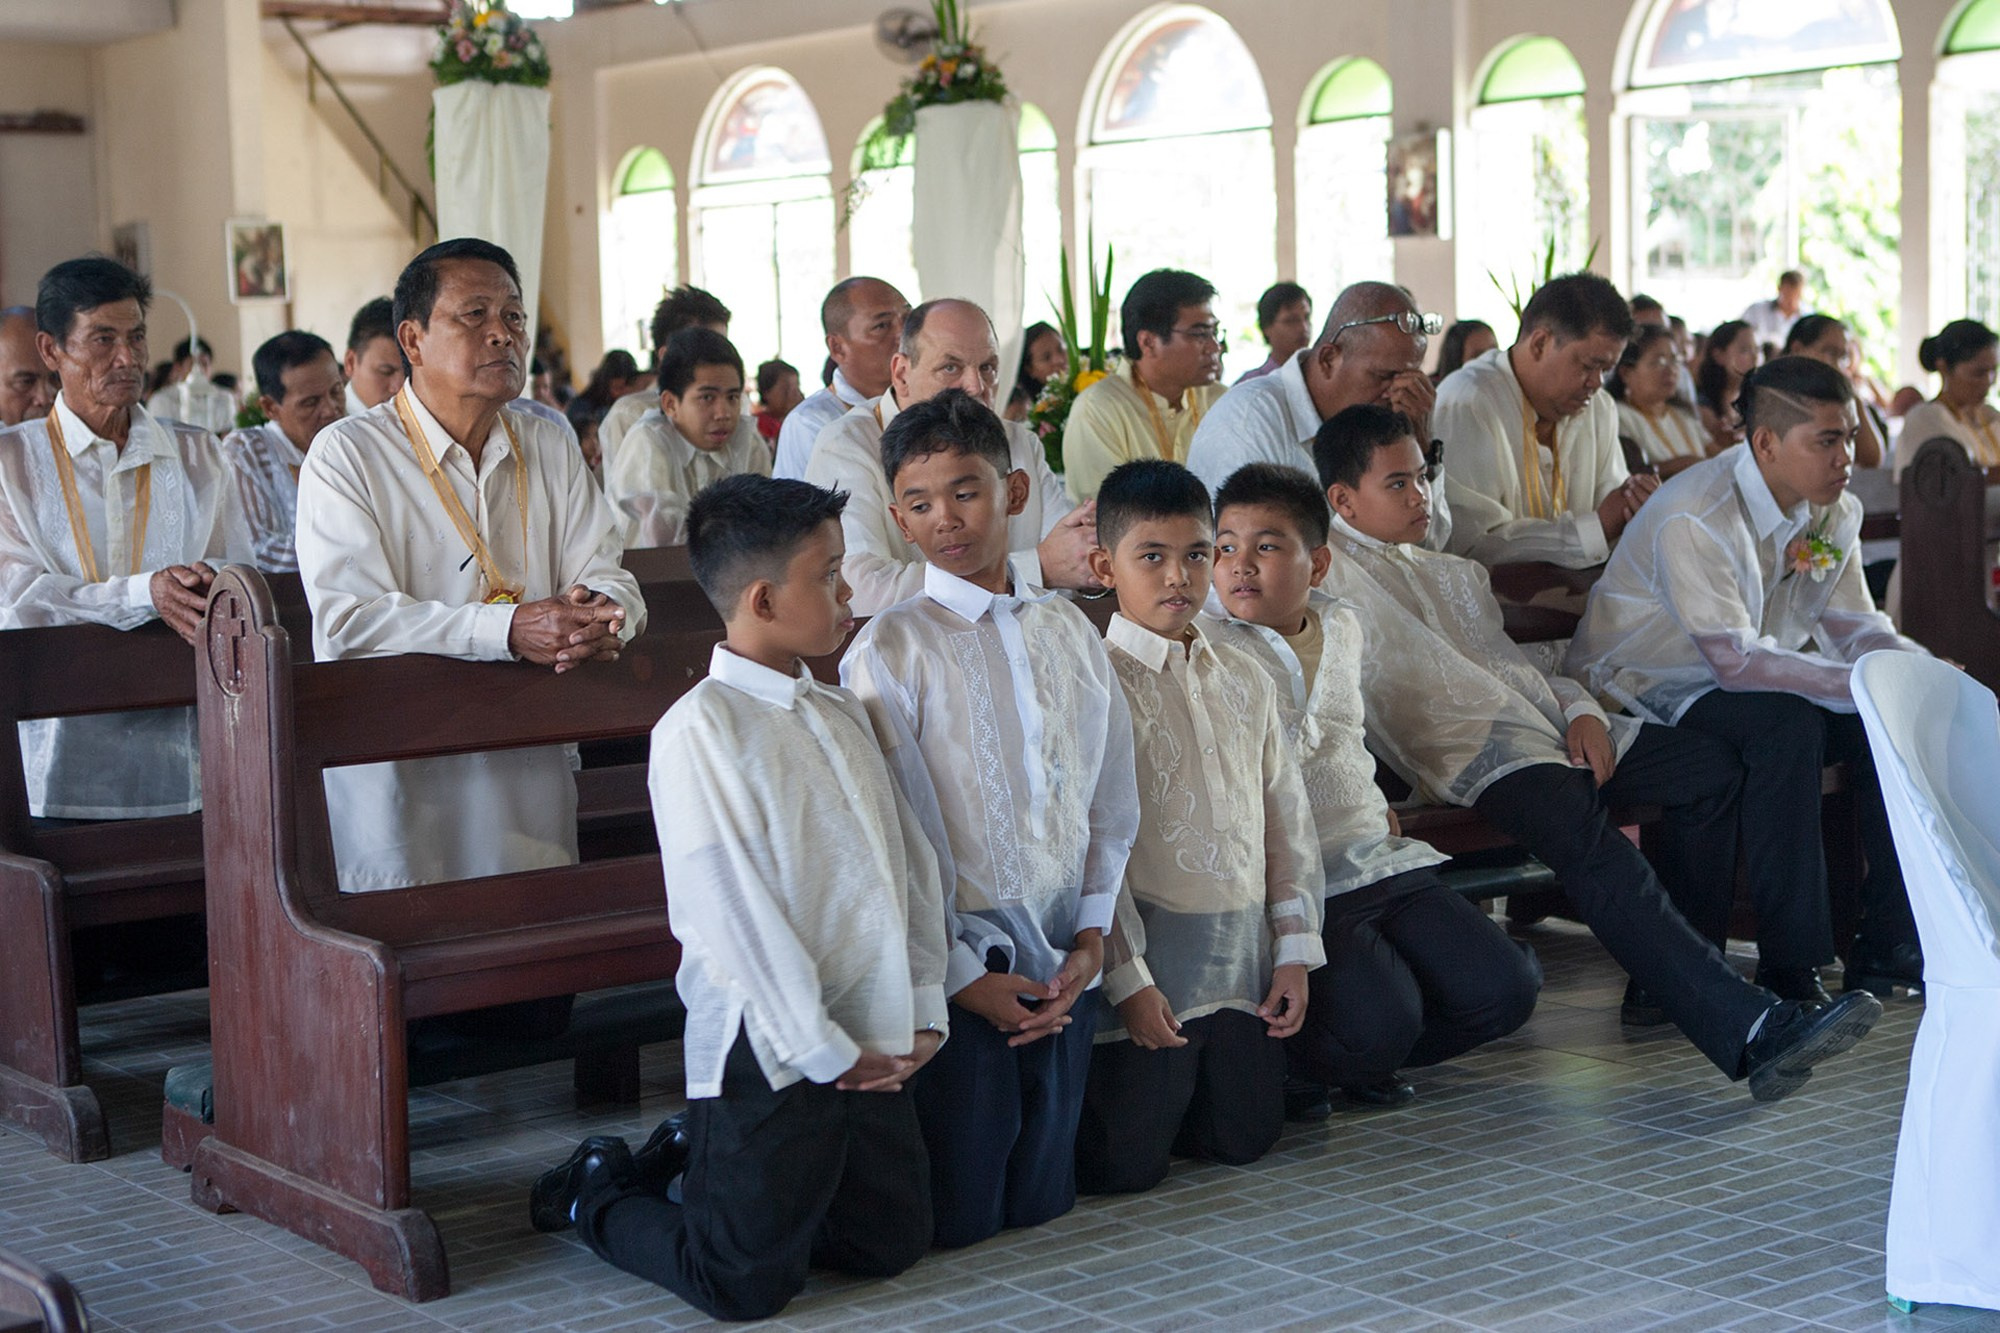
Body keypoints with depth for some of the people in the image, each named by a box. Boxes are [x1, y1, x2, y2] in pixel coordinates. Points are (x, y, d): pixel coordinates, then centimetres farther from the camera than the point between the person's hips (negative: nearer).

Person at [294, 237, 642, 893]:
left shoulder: (551, 451, 12)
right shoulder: (346, 456, -6)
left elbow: (606, 574, 5)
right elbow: (348, 621, -18)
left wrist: (602, 613, -21)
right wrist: (508, 630, -26)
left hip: (530, 774, 5)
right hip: (398, 783, -5)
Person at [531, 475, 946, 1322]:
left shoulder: (841, 715, 12)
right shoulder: (701, 729, -15)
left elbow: (908, 861, 12)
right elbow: (736, 913, -18)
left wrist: (925, 1009, 3)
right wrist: (827, 1053, -16)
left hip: (872, 1044, 8)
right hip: (770, 1051, -8)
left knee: (891, 1246, 15)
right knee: (745, 1286, -3)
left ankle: (703, 1154, 33)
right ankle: (596, 1194, 24)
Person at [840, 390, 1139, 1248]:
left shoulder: (1068, 633, 8)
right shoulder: (891, 650, -9)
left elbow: (1112, 799, 11)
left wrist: (1092, 936, 1)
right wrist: (962, 977, -11)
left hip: (1060, 961, 5)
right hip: (959, 964, -5)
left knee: (1041, 1206, 10)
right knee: (958, 1220, 0)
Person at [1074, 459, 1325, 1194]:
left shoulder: (1245, 681, 11)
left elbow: (1288, 822, 14)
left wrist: (1296, 951, 7)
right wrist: (1127, 977, -15)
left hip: (1243, 957, 6)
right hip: (1147, 958, -6)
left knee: (1244, 1137, 7)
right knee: (1122, 1163, -7)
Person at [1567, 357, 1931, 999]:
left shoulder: (1836, 513, 1)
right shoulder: (1695, 518, -26)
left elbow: (1855, 628, 2)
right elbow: (1736, 659, -32)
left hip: (1749, 684, 8)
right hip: (1644, 695, -8)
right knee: (1785, 721, -34)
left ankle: (1891, 945, -5)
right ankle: (1792, 964, -29)